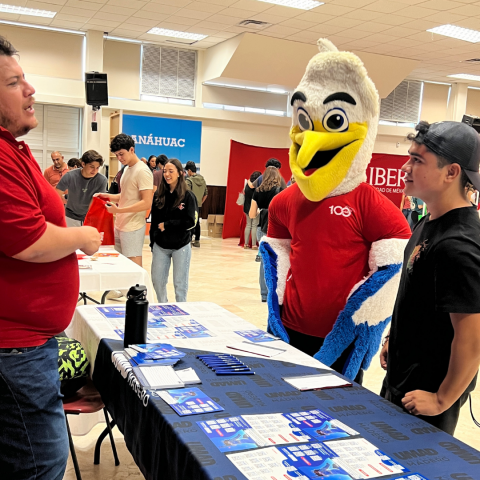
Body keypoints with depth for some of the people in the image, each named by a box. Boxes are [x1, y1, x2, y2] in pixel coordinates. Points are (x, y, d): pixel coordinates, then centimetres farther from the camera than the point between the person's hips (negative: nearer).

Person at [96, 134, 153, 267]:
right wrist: (108, 196, 8)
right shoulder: (127, 169, 16)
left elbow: (147, 203, -20)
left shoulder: (142, 171, -13)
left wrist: (119, 210, -23)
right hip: (120, 225, 9)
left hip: (133, 228, -9)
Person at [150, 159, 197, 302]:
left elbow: (190, 222, -14)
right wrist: (152, 242, 7)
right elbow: (154, 221, 9)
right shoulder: (158, 195, 4)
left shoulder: (188, 196, -6)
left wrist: (166, 224, -13)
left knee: (180, 282, 5)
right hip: (160, 245, 4)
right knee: (157, 280, 7)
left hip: (181, 246, -3)